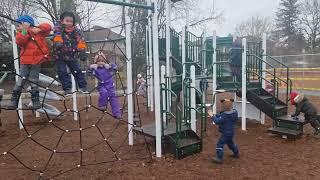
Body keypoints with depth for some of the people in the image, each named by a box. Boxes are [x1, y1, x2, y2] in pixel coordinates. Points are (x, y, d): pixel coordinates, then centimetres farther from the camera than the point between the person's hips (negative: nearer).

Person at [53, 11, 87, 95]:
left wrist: (82, 50, -25)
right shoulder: (59, 28, -8)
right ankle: (67, 88, 4)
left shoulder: (75, 30, -3)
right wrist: (58, 42, -47)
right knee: (63, 73, -4)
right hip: (60, 56, -2)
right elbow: (57, 35, -26)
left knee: (77, 71, 7)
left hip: (72, 55, 2)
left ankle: (82, 86, 16)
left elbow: (80, 40, -12)